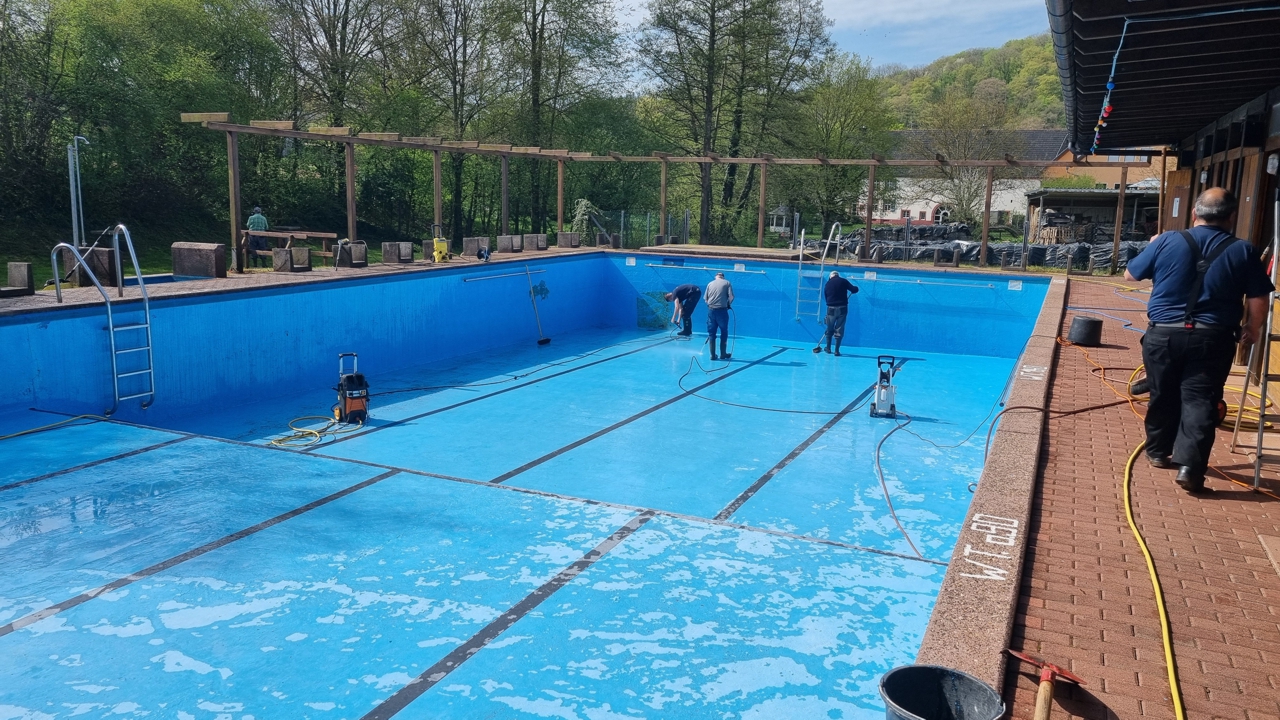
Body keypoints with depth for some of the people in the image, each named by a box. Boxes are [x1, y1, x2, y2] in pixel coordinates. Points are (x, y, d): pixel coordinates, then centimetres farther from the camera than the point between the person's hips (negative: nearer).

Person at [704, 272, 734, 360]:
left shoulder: (710, 283, 11)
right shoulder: (727, 283, 4)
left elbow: (705, 298, 7)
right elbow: (731, 296, -6)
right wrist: (728, 304, 12)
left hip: (711, 310, 2)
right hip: (722, 310, -2)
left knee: (711, 333, 9)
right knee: (724, 332, 11)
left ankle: (713, 355, 10)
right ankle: (723, 354, 14)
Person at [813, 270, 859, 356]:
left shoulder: (827, 284, 10)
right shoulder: (843, 281, 0)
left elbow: (826, 297, 12)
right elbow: (854, 289, -5)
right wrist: (855, 288, 18)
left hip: (831, 309, 2)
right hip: (842, 308, -2)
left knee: (829, 329, 16)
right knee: (839, 330, 3)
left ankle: (828, 348, 26)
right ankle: (837, 350, 3)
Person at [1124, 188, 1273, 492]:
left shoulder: (1167, 241, -2)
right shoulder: (1243, 251, -1)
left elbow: (1130, 274, 10)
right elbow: (1258, 300, 0)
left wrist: (1153, 249, 27)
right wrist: (1251, 330, 18)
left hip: (1163, 334, 1)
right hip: (1212, 339, -1)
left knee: (1163, 397, 15)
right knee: (1200, 401, 0)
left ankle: (1158, 452, 32)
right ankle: (1189, 466, -10)